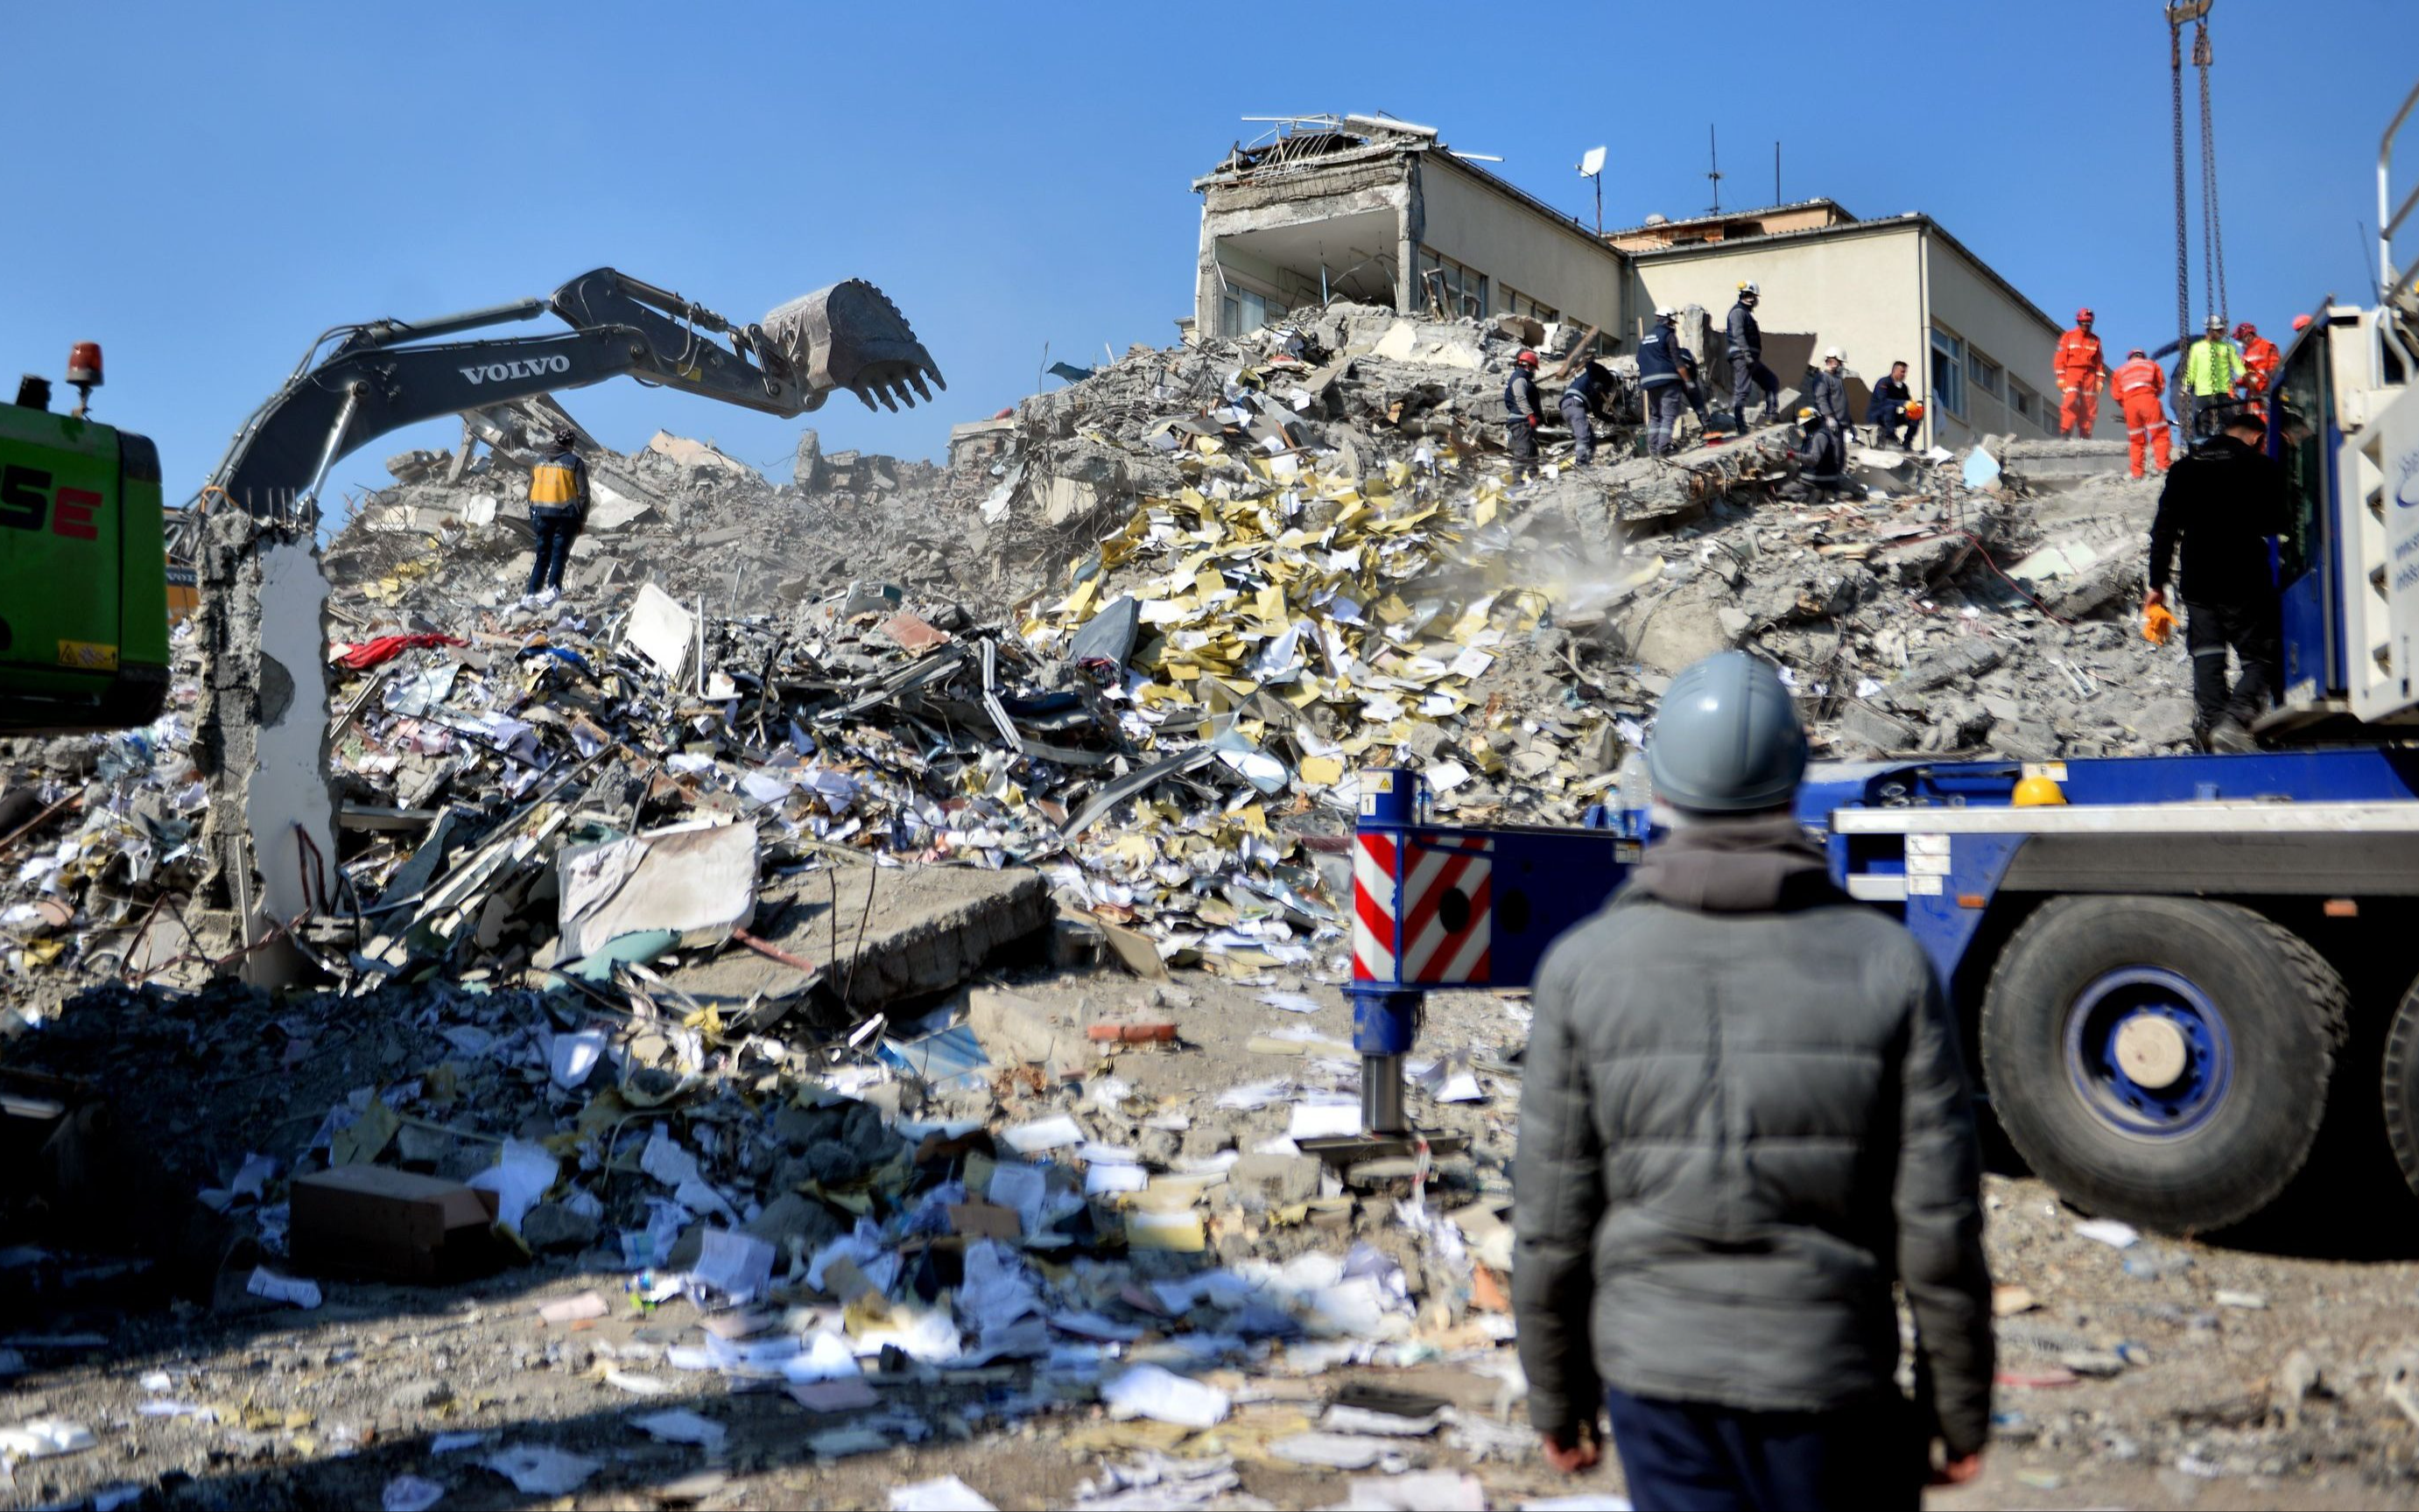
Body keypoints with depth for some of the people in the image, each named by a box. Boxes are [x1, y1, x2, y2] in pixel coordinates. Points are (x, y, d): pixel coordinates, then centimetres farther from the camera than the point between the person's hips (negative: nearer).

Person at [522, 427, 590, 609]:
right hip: (565, 515, -4)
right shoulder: (575, 462, -3)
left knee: (542, 555, 12)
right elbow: (583, 493, -7)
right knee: (559, 553, -3)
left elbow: (531, 492, 14)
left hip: (541, 514, 4)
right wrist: (582, 520, -1)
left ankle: (531, 594, 6)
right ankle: (553, 588, -20)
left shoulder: (540, 462, 12)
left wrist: (533, 518, 21)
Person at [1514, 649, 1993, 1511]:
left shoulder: (1583, 968, -8)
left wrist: (1556, 1398, 10)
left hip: (1656, 1375, 1)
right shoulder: (1887, 965, -10)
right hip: (1829, 1375, 0)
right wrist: (1960, 1409, 6)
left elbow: (1551, 1225, -4)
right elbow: (1938, 1226, -8)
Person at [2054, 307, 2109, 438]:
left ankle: (2086, 435, 5)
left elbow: (2099, 361, 13)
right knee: (2070, 400, -20)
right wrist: (2061, 377, -5)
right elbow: (2061, 357, 3)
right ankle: (2065, 431, -22)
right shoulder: (2068, 337, 7)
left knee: (2089, 405, 0)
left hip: (2090, 374, 3)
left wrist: (2100, 379, 6)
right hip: (2072, 372, -3)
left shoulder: (2095, 340, 14)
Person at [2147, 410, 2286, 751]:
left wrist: (2157, 583, 12)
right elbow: (2276, 525, 1)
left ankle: (2209, 723, -6)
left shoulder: (2183, 469, 11)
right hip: (2246, 583, -4)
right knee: (2261, 658, -1)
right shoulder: (2263, 467, -2)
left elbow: (2163, 529, 9)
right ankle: (2234, 720, -23)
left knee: (2207, 656, 9)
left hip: (2197, 583, 4)